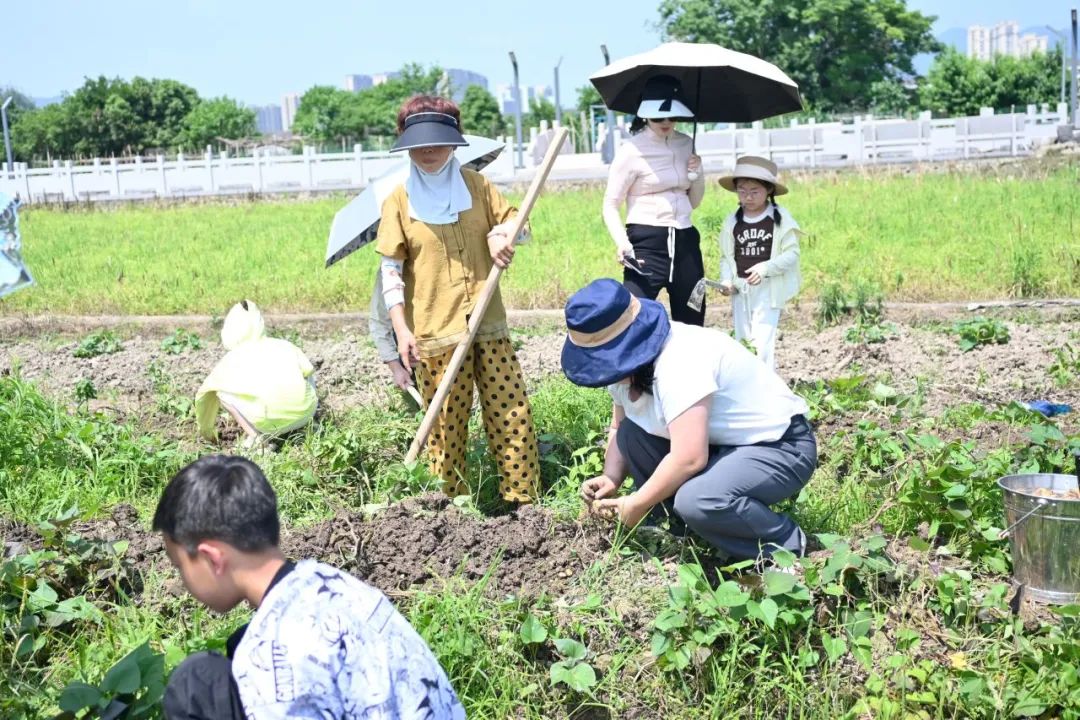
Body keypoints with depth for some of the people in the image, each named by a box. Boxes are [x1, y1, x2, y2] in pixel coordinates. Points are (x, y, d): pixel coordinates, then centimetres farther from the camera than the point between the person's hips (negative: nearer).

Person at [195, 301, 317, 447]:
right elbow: (308, 369, 9)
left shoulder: (233, 357, 18)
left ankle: (255, 436, 4)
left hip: (269, 419, -3)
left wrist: (205, 430, 43)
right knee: (307, 378, 34)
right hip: (305, 413, 3)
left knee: (221, 391, 17)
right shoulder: (283, 344, 21)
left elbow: (205, 393, 27)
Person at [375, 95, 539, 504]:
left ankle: (523, 499, 13)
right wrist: (401, 329, -7)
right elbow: (391, 269, 0)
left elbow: (515, 221, 17)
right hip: (434, 332, -2)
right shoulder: (399, 200, 1)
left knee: (512, 413, 2)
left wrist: (501, 234, -8)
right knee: (446, 423, 1)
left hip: (488, 323, 3)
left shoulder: (475, 185, 7)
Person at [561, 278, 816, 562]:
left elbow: (689, 459, -35)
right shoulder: (627, 361, -1)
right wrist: (611, 480, -8)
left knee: (695, 502, -34)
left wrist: (637, 505, -21)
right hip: (721, 442, 10)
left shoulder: (679, 362, -31)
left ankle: (787, 547, -8)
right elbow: (618, 430, 12)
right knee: (631, 435, -5)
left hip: (781, 445, -10)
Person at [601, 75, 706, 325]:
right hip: (647, 242, -6)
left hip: (685, 242, 6)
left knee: (692, 322, 11)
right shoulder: (632, 150, -7)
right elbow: (610, 205, -7)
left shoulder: (686, 144, 11)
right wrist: (622, 243, -23)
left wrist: (697, 174, -1)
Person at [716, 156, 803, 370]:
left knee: (762, 340, -10)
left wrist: (766, 268, -20)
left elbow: (792, 253, -8)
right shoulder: (732, 222, 4)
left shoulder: (780, 219, -6)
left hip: (769, 289, -4)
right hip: (741, 289, 4)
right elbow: (726, 257, 9)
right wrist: (726, 280, -8)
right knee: (742, 340, 9)